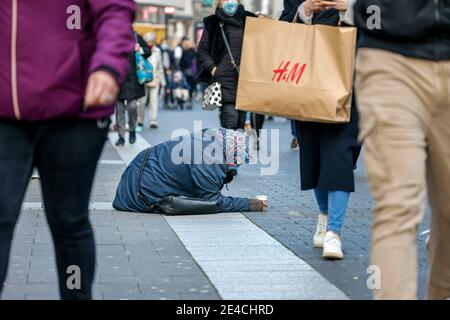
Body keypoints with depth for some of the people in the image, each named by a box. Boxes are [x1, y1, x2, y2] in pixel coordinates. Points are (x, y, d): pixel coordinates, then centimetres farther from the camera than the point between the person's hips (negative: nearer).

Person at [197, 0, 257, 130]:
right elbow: (202, 50, 8)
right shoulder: (212, 23, 6)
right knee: (230, 117, -15)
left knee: (241, 122, 5)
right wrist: (212, 68, -4)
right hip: (224, 79, -3)